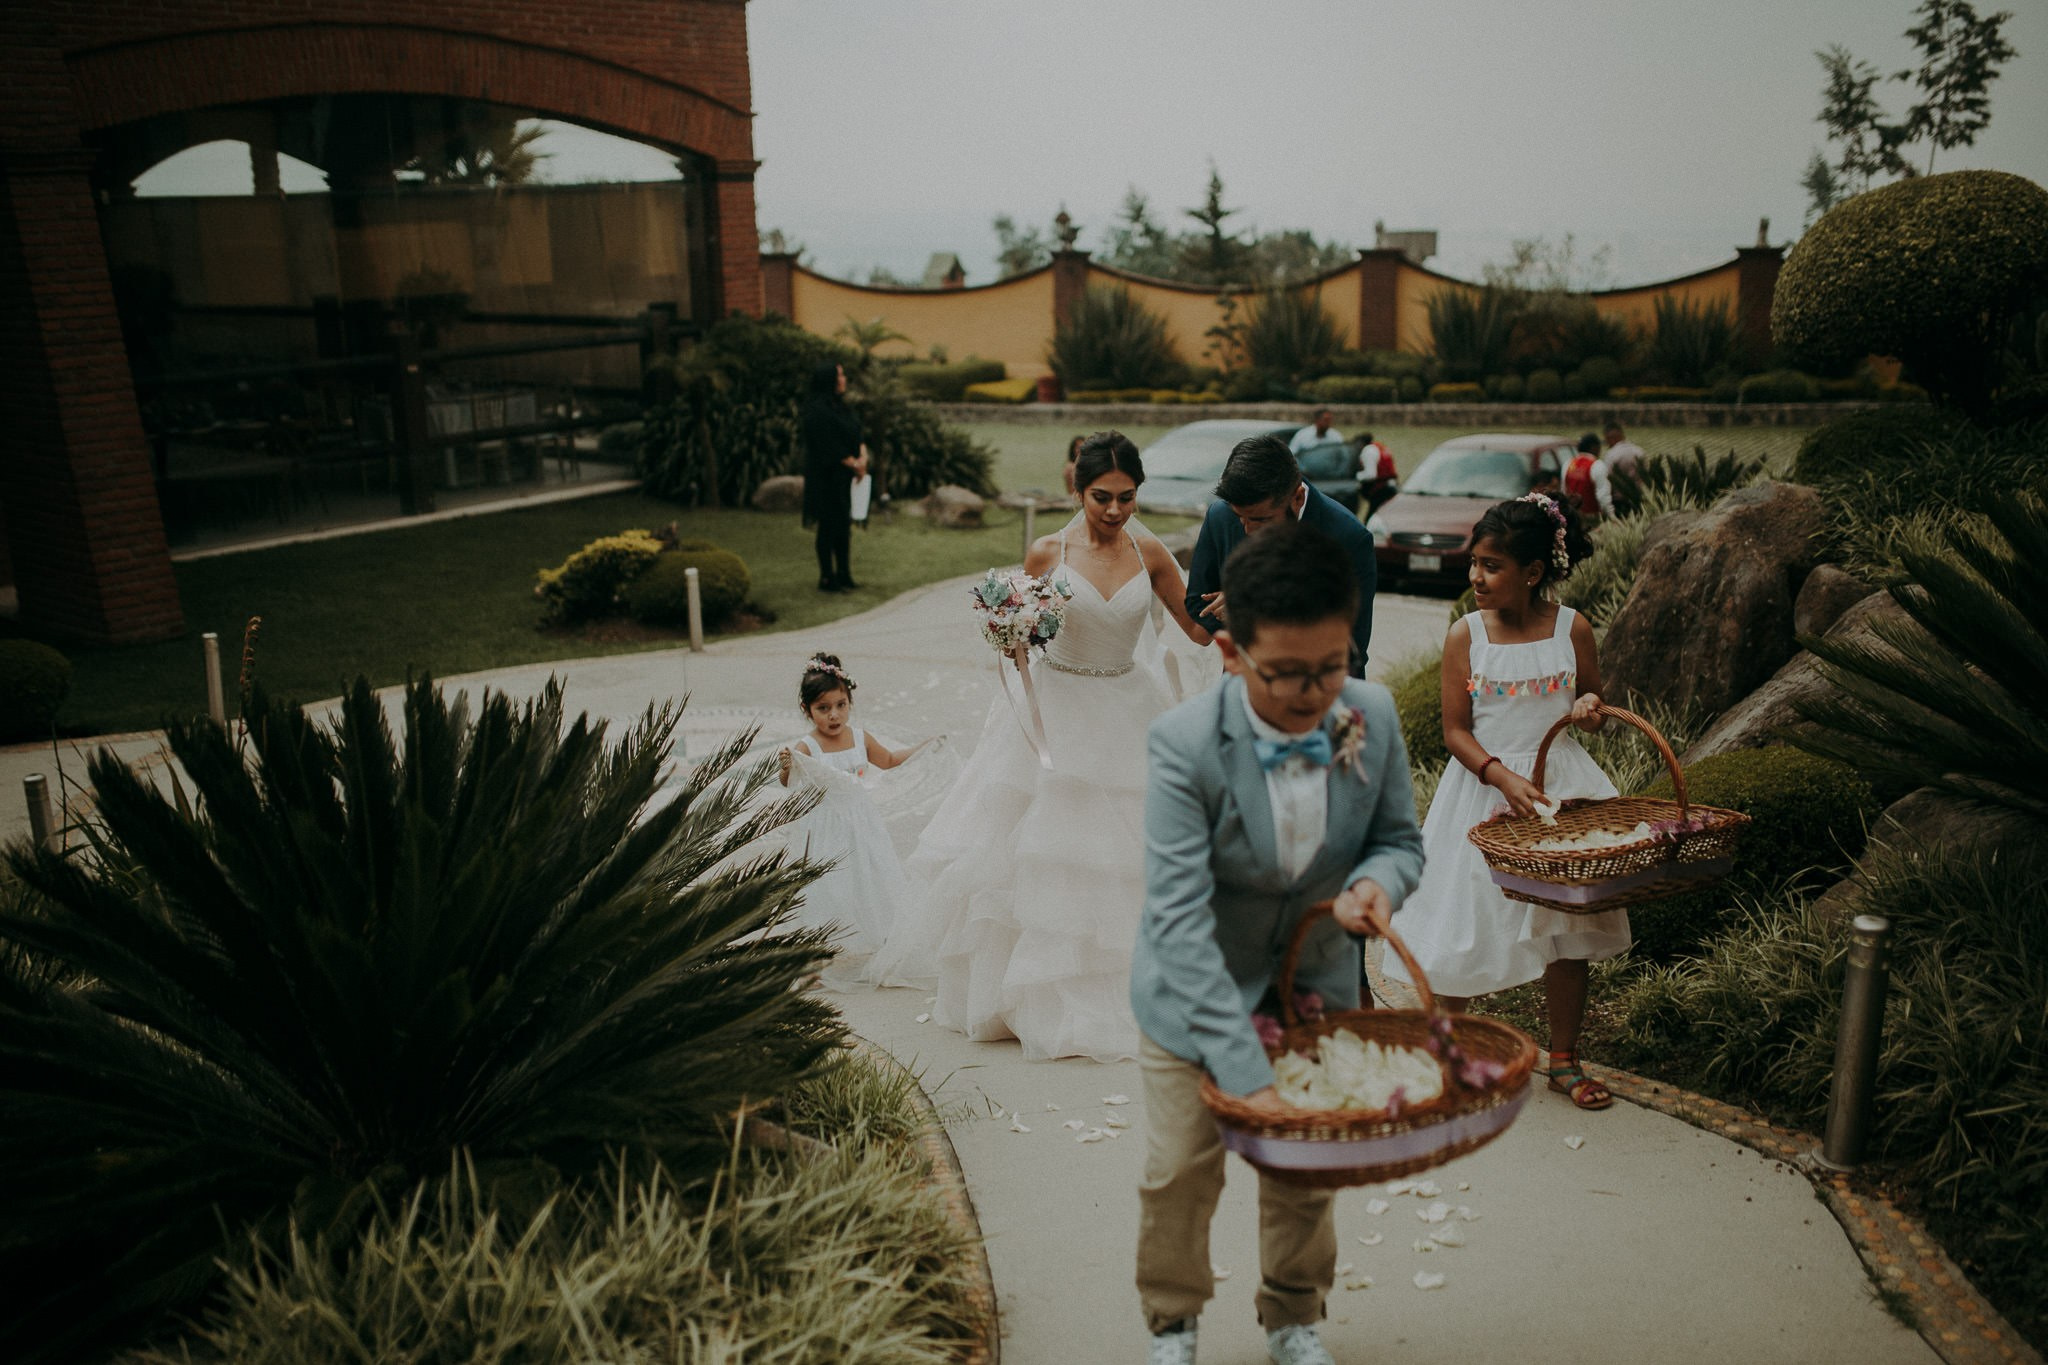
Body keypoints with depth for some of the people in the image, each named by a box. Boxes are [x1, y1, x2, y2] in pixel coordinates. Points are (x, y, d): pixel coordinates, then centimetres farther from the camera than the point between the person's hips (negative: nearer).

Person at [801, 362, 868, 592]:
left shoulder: (840, 406, 13)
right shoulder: (818, 410, -16)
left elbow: (856, 436, 13)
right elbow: (829, 446, -20)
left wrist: (863, 456, -6)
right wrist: (855, 464, -11)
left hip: (845, 476, 9)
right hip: (827, 477, -9)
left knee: (844, 525, 12)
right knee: (829, 526, -2)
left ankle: (843, 575, 20)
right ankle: (827, 578, 6)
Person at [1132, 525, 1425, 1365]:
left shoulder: (1373, 717, -18)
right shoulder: (1185, 745, -31)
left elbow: (1400, 839, -1)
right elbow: (1179, 918, -33)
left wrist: (1376, 881, -27)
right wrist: (1243, 1069, -37)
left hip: (1315, 982, 3)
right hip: (1196, 994, -3)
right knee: (1180, 1174, 11)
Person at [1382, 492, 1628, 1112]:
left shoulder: (1572, 628, -4)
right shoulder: (1466, 635, -8)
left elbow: (1592, 699, 10)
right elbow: (1456, 731, -7)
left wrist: (1589, 708, -14)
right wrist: (1503, 777, -22)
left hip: (1559, 787, 2)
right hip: (1484, 788, -1)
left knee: (1566, 931, 9)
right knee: (1462, 925, 4)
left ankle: (1563, 1061, 26)